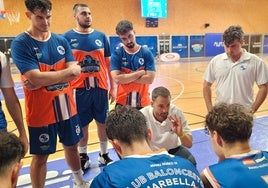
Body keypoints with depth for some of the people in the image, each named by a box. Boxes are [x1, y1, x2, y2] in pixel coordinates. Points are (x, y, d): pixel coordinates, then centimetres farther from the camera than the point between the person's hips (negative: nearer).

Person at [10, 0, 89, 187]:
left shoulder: (61, 40, 4)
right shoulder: (20, 43, -11)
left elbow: (76, 72, -6)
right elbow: (36, 77, -23)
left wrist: (45, 80, -18)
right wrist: (68, 71, -14)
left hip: (67, 106, 5)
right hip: (41, 112, -5)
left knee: (72, 146, 21)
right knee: (40, 156, 10)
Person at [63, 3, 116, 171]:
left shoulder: (101, 36, 5)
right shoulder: (67, 37, -1)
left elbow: (108, 63, 8)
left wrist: (112, 88, 7)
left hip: (100, 88, 2)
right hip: (79, 89, -2)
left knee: (103, 123, 12)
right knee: (82, 125, 10)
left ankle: (104, 155, 30)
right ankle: (83, 157, 29)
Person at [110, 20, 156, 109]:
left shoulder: (147, 53, -4)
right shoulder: (116, 54, -6)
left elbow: (149, 79, -13)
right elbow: (117, 79, -18)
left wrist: (125, 77, -15)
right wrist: (140, 72, -15)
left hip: (143, 103, 1)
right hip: (122, 103, 0)